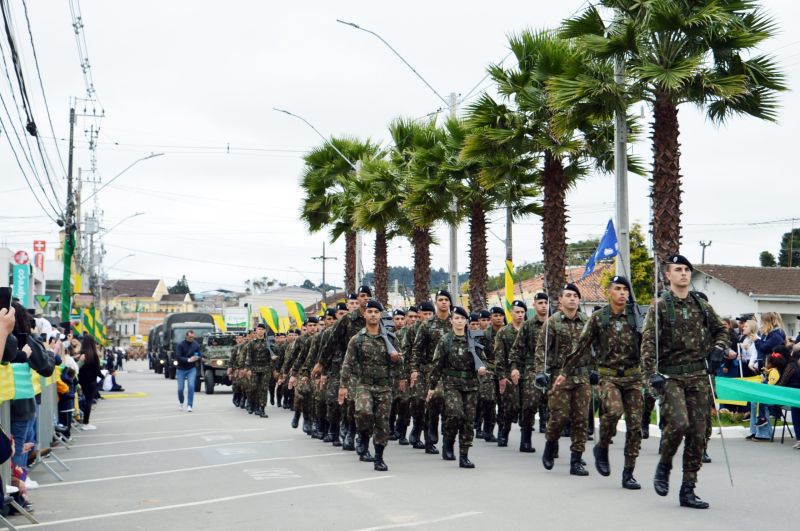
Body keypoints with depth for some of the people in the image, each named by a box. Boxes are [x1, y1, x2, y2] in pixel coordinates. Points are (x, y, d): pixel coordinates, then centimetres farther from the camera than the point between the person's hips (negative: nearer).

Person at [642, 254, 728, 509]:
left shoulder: (702, 306, 13)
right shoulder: (659, 306, -1)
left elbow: (720, 329, 28)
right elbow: (648, 341, -9)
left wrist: (719, 346, 6)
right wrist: (652, 373, -21)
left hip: (698, 376, 5)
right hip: (670, 376, -5)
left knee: (697, 433, 2)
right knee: (678, 423, -23)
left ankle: (688, 490, 10)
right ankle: (664, 465, 6)